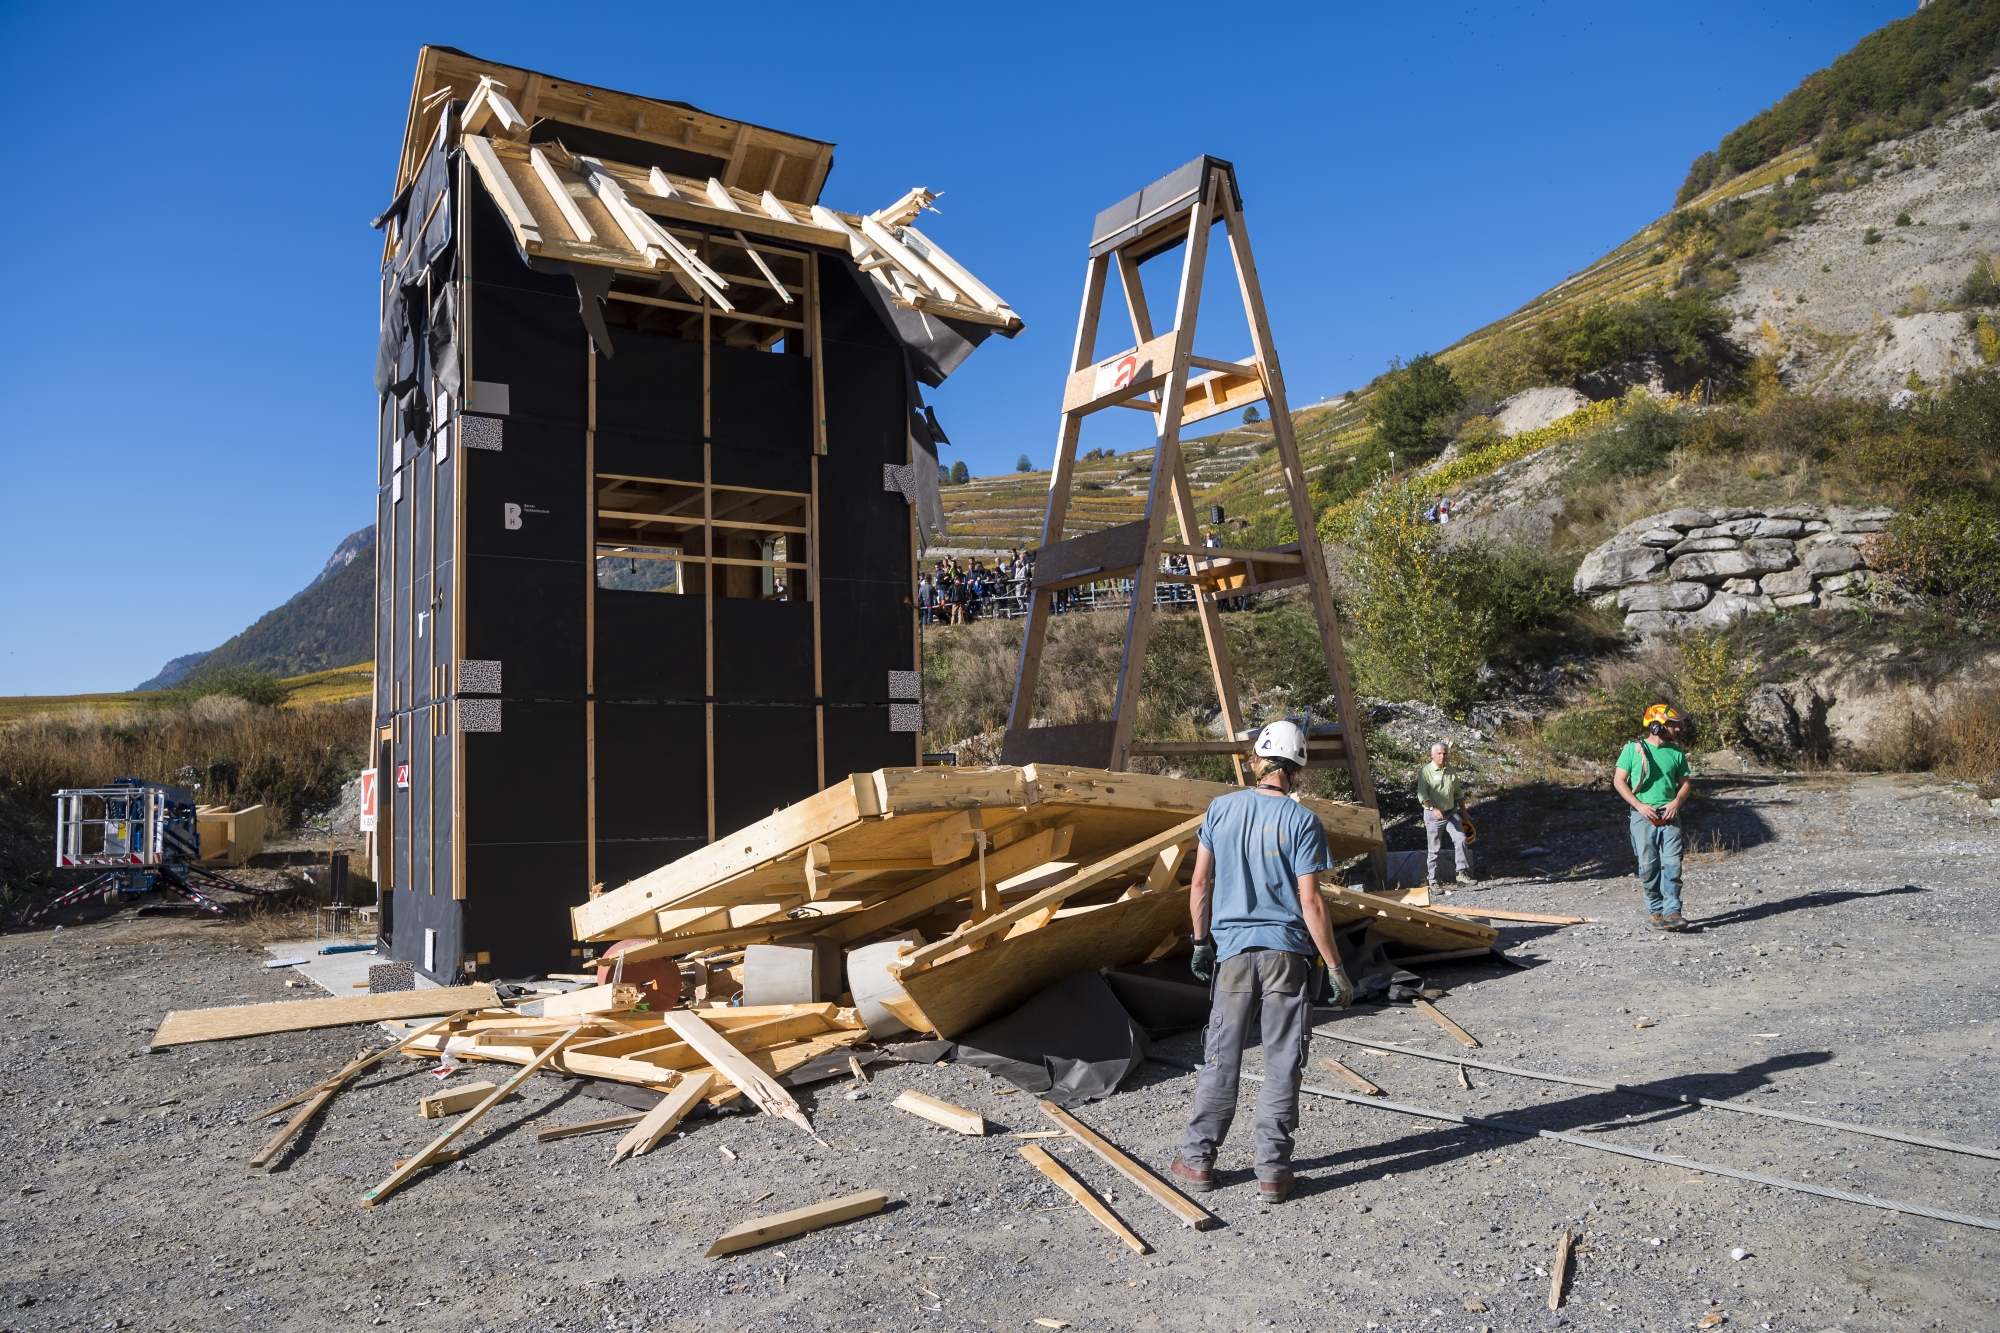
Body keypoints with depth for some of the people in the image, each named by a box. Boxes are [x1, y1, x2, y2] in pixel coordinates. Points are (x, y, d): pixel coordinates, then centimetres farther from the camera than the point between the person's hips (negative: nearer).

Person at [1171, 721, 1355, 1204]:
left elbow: (1200, 884, 5)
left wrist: (1201, 941, 17)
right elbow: (1310, 902, -10)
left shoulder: (1220, 809, 1)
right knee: (1281, 1067, 6)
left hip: (1233, 951, 2)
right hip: (1287, 952, -2)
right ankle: (1273, 1171, 10)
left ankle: (1197, 1161, 18)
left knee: (1221, 1061, 12)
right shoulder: (1301, 820, -7)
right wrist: (1336, 970, -4)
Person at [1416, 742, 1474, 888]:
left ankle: (1463, 874, -9)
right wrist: (1434, 809, -26)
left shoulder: (1451, 772, 10)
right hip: (1433, 815, -5)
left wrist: (1463, 812, 17)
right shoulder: (1425, 772, -7)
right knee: (1433, 849, 0)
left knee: (1460, 839, -13)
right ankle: (1432, 882, 7)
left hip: (1451, 812, 5)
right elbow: (1421, 795, -14)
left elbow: (1459, 793, 19)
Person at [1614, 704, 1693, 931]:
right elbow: (1619, 780, -1)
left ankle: (1672, 912, -5)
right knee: (1649, 866, 1)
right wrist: (1639, 805, -11)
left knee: (1672, 864, -6)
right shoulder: (1633, 749, -1)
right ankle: (1656, 911, 12)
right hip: (1643, 817, -2)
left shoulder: (1676, 752, 8)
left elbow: (1685, 783, 13)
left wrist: (1676, 802, -7)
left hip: (1670, 817, 2)